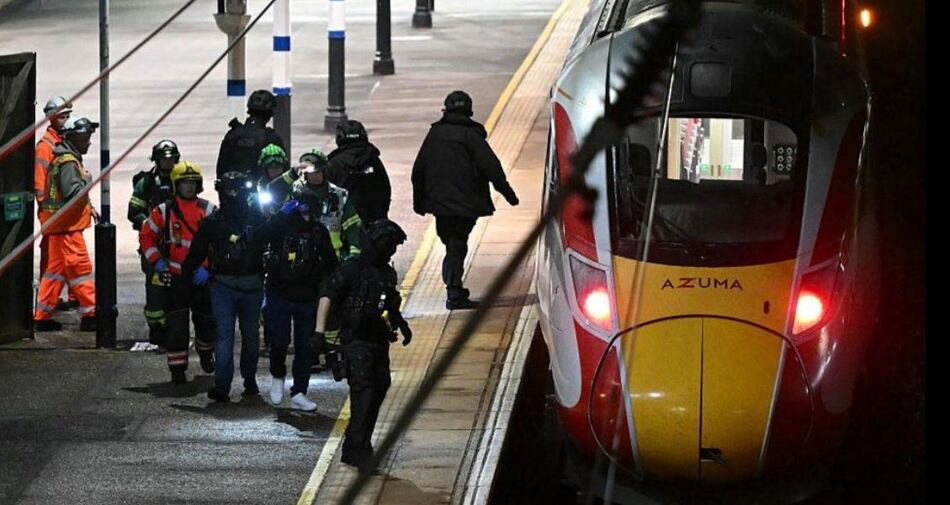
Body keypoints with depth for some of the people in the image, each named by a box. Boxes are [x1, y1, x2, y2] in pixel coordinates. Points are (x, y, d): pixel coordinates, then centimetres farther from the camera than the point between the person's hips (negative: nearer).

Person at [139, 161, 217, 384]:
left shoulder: (210, 211, 0)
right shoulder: (164, 211, 0)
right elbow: (146, 236, 9)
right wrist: (156, 261, -3)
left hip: (202, 278, 2)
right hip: (175, 277, -1)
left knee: (206, 321, 13)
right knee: (176, 325, -8)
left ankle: (206, 353, 41)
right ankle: (177, 369, -4)